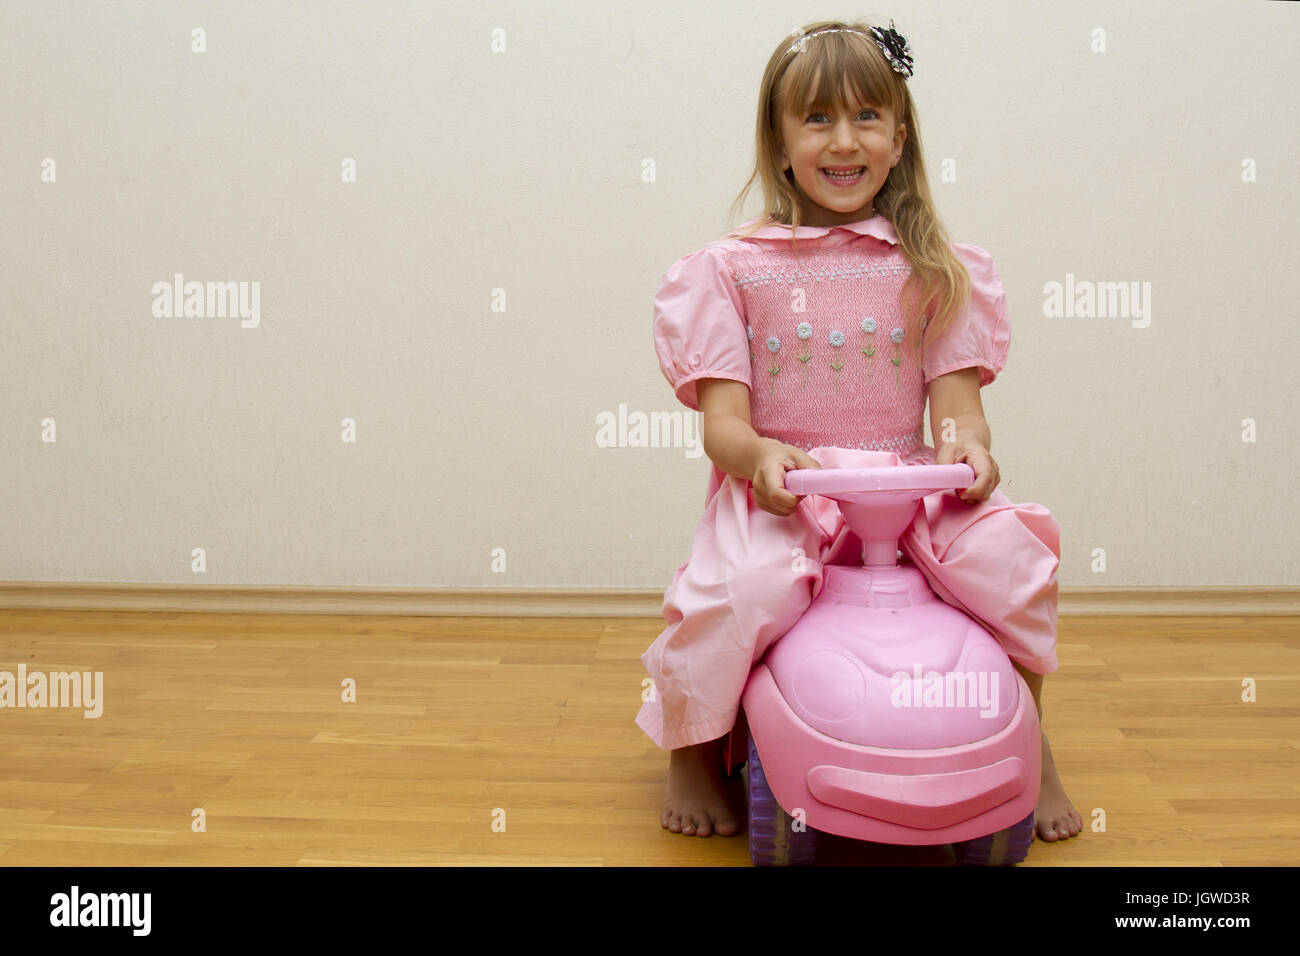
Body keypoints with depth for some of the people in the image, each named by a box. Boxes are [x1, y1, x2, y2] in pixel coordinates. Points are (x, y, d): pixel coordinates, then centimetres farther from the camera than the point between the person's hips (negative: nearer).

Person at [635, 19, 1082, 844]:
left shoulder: (933, 267, 9)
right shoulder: (735, 267, 3)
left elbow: (955, 397, 5)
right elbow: (722, 417, -3)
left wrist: (968, 441, -19)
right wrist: (759, 454, -26)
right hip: (778, 489, -2)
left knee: (1010, 551, -24)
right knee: (738, 591, -31)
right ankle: (692, 753, 2)